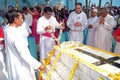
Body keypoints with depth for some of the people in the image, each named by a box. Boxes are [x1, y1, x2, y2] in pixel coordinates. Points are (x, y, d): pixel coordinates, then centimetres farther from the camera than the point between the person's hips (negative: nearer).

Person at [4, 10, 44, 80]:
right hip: (20, 65, -9)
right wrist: (38, 65, -25)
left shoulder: (7, 29, -2)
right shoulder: (15, 34, -30)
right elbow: (24, 54, -30)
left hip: (13, 62, 9)